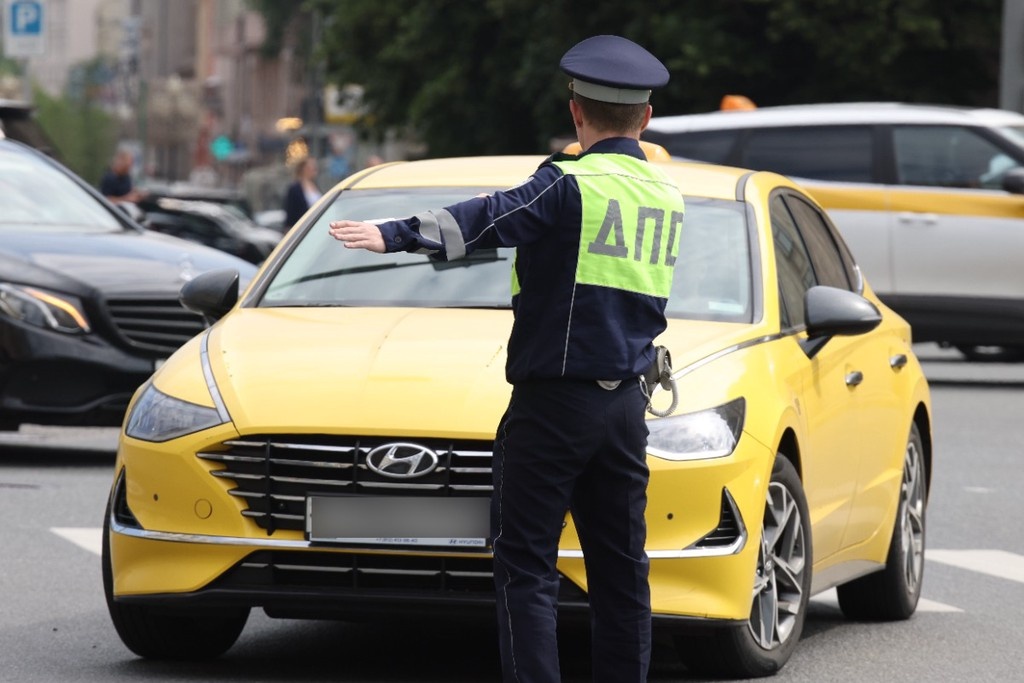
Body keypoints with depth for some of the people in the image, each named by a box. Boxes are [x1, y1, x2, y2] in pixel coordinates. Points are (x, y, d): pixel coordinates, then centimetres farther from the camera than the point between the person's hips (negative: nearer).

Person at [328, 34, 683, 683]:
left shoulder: (571, 184, -12)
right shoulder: (667, 196, 12)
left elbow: (493, 217, -27)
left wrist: (397, 235, -36)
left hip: (554, 400, -7)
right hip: (628, 402, 7)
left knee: (526, 566, -5)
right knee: (620, 569, 11)